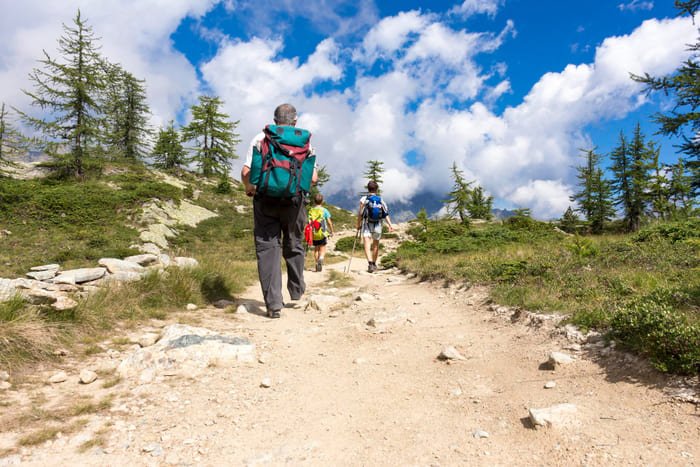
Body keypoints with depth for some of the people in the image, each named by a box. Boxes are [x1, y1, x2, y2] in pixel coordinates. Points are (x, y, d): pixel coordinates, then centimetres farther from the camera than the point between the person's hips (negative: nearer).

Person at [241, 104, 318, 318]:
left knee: (267, 248, 3)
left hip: (265, 200, 0)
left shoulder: (260, 139, 4)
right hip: (294, 200, 1)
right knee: (294, 246, 18)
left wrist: (249, 188, 17)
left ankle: (273, 303, 0)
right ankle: (296, 289, 35)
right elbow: (313, 177, -1)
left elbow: (246, 173, -4)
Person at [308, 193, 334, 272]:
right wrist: (331, 231, 10)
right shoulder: (324, 210, -5)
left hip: (313, 234, 3)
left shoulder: (310, 211, 3)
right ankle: (321, 258, -24)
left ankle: (317, 263, 15)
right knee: (322, 249, 3)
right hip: (322, 233, -3)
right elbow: (329, 223, -4)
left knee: (316, 249, 15)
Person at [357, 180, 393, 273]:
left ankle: (370, 263, -32)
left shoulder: (364, 199, -3)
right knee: (376, 245, 19)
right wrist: (390, 225, -10)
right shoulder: (381, 200, 4)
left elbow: (360, 214, -4)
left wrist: (358, 224, 8)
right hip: (378, 225, 3)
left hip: (366, 225, -3)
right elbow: (386, 214, -6)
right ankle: (374, 264, 32)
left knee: (367, 245, -11)